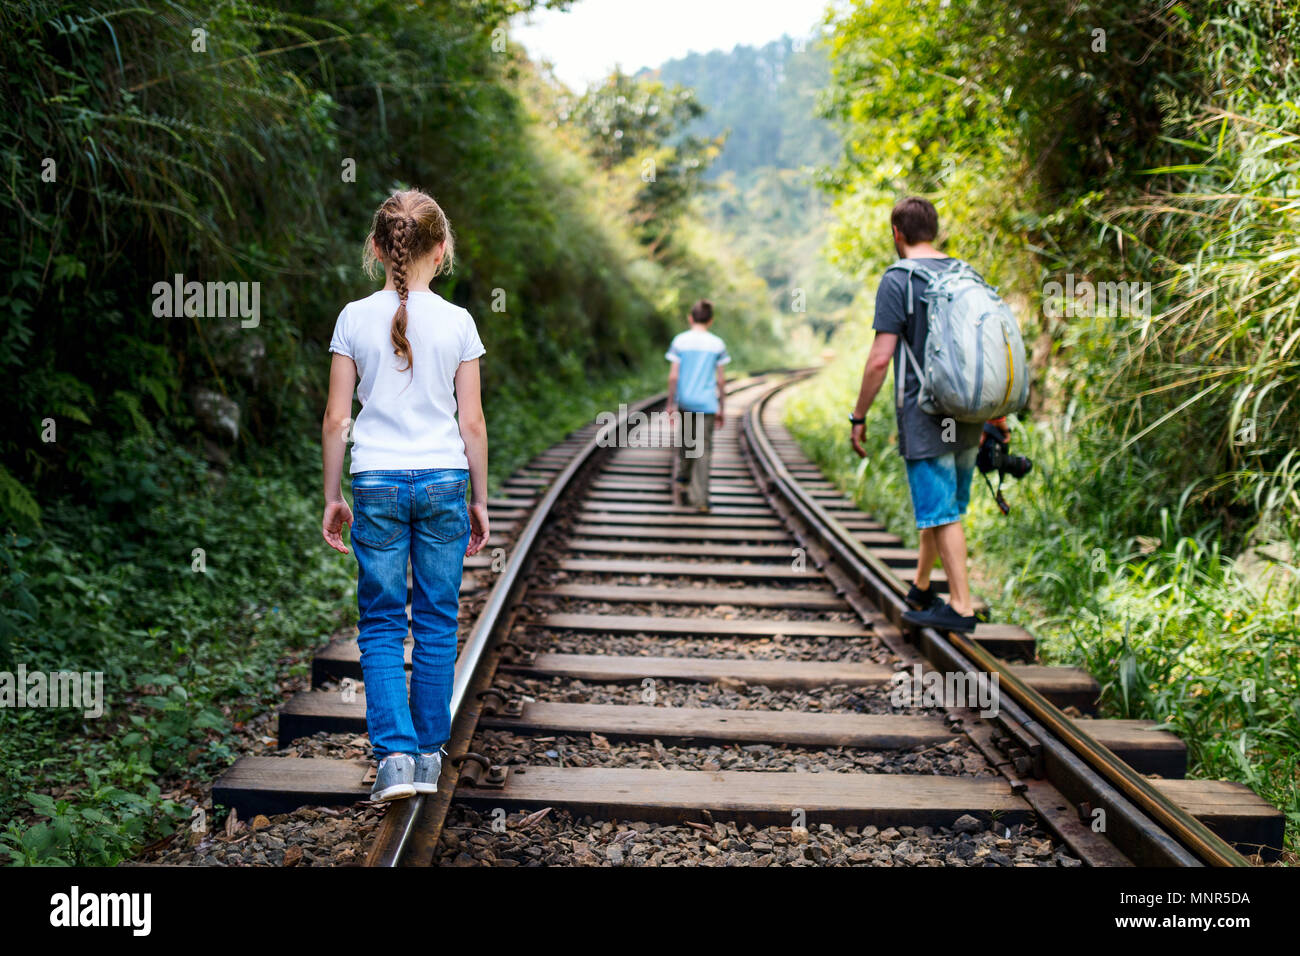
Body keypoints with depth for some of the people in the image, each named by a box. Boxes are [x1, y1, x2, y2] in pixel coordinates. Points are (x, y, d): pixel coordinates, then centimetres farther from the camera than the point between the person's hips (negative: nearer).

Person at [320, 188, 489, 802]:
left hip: (377, 482, 0)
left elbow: (336, 419, -1)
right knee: (437, 622, 11)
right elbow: (471, 422, 0)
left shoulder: (355, 319, -2)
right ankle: (429, 754, 19)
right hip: (444, 481, 0)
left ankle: (396, 752, -5)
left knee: (381, 624, 7)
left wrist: (332, 497, 9)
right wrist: (479, 499, 10)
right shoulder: (457, 323, -2)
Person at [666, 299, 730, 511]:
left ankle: (680, 484, 15)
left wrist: (671, 404, 2)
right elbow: (721, 380, 1)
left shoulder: (680, 341, -1)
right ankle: (700, 499, -1)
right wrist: (722, 408, 9)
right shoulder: (717, 344, 1)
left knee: (685, 444, 20)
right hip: (707, 404, 0)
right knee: (703, 449, 2)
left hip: (684, 402, 0)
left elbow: (673, 376, -4)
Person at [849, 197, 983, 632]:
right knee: (943, 508, 17)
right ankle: (921, 589, 31)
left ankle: (961, 607, 1)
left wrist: (859, 416, -5)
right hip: (967, 417, 7)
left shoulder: (898, 281, -10)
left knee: (942, 513, -2)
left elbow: (880, 359, -15)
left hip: (925, 419, -7)